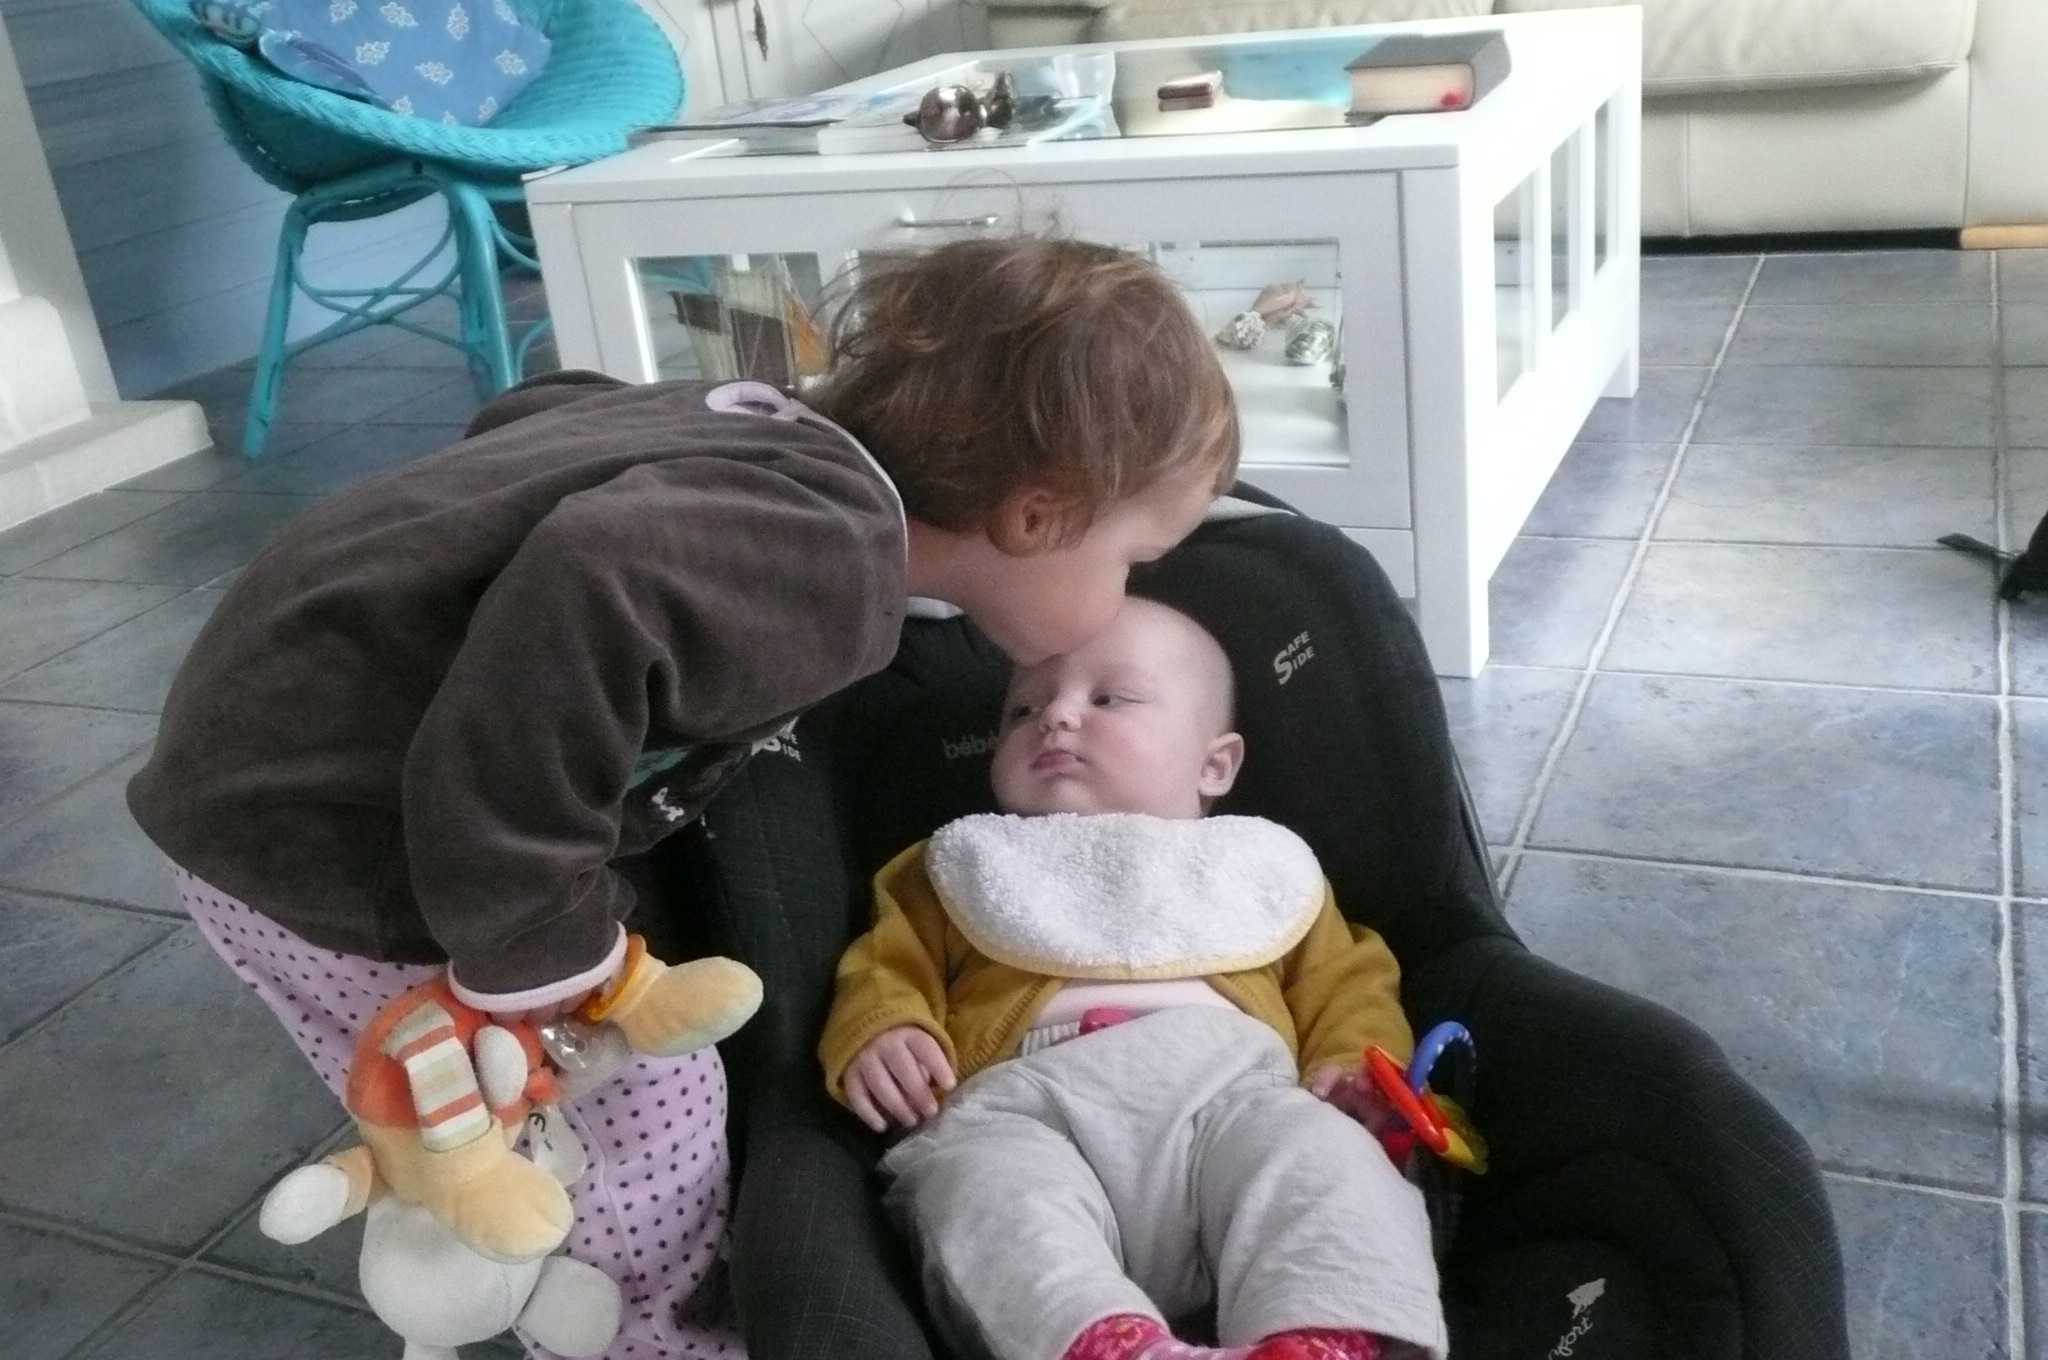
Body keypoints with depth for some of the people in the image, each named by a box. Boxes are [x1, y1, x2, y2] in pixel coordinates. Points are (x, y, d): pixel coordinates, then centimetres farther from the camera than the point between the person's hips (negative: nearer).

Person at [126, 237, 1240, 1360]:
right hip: (317, 821, -9)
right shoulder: (837, 559, -23)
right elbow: (591, 590, -41)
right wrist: (536, 940, -30)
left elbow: (539, 413, 19)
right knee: (647, 1121, -1)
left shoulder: (793, 428, 5)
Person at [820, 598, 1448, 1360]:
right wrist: (876, 1033, -1)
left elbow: (1345, 978, 27)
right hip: (1021, 1109, 0)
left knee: (1321, 1156, -31)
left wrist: (1355, 1066, 4)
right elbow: (890, 964, 23)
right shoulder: (977, 869, 32)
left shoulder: (1254, 865, 31)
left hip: (1228, 1093, 1)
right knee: (983, 1183, -35)